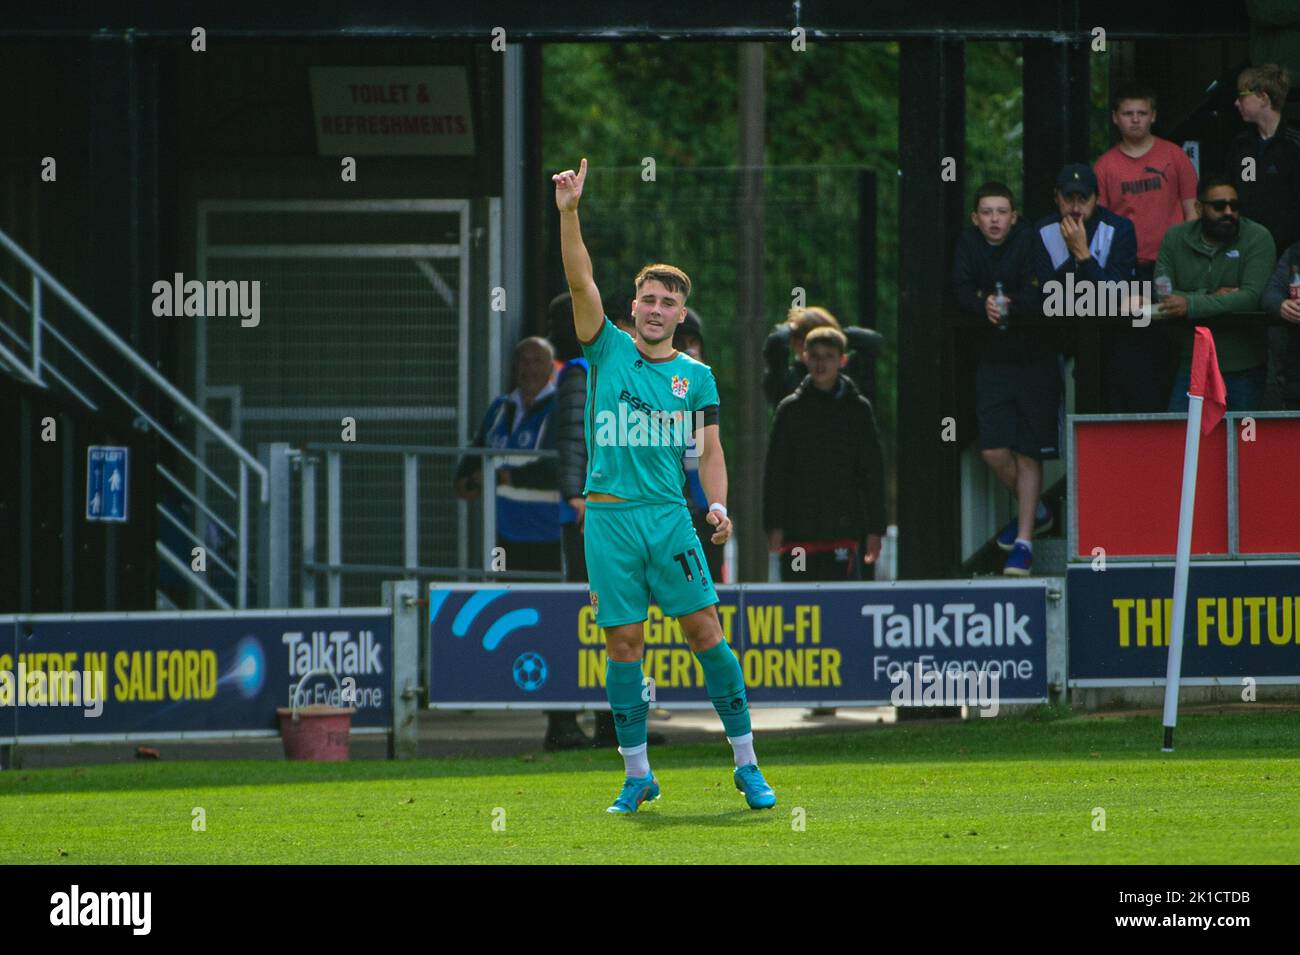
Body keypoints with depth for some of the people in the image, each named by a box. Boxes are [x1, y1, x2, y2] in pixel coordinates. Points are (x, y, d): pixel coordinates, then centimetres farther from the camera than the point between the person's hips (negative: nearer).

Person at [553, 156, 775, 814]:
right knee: (624, 642, 0)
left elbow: (709, 449, 11)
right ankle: (636, 776, 8)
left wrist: (718, 505, -7)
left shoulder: (695, 376, 10)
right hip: (609, 514, 0)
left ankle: (746, 763, 2)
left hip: (670, 514, 0)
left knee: (705, 630, -4)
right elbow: (581, 283, -4)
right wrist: (569, 214, -16)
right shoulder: (608, 351, 7)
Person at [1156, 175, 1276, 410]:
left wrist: (1191, 304, -27)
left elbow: (1252, 296, -19)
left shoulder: (1257, 238, -7)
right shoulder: (1175, 239, 3)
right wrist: (1211, 297, -21)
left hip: (1243, 368, -2)